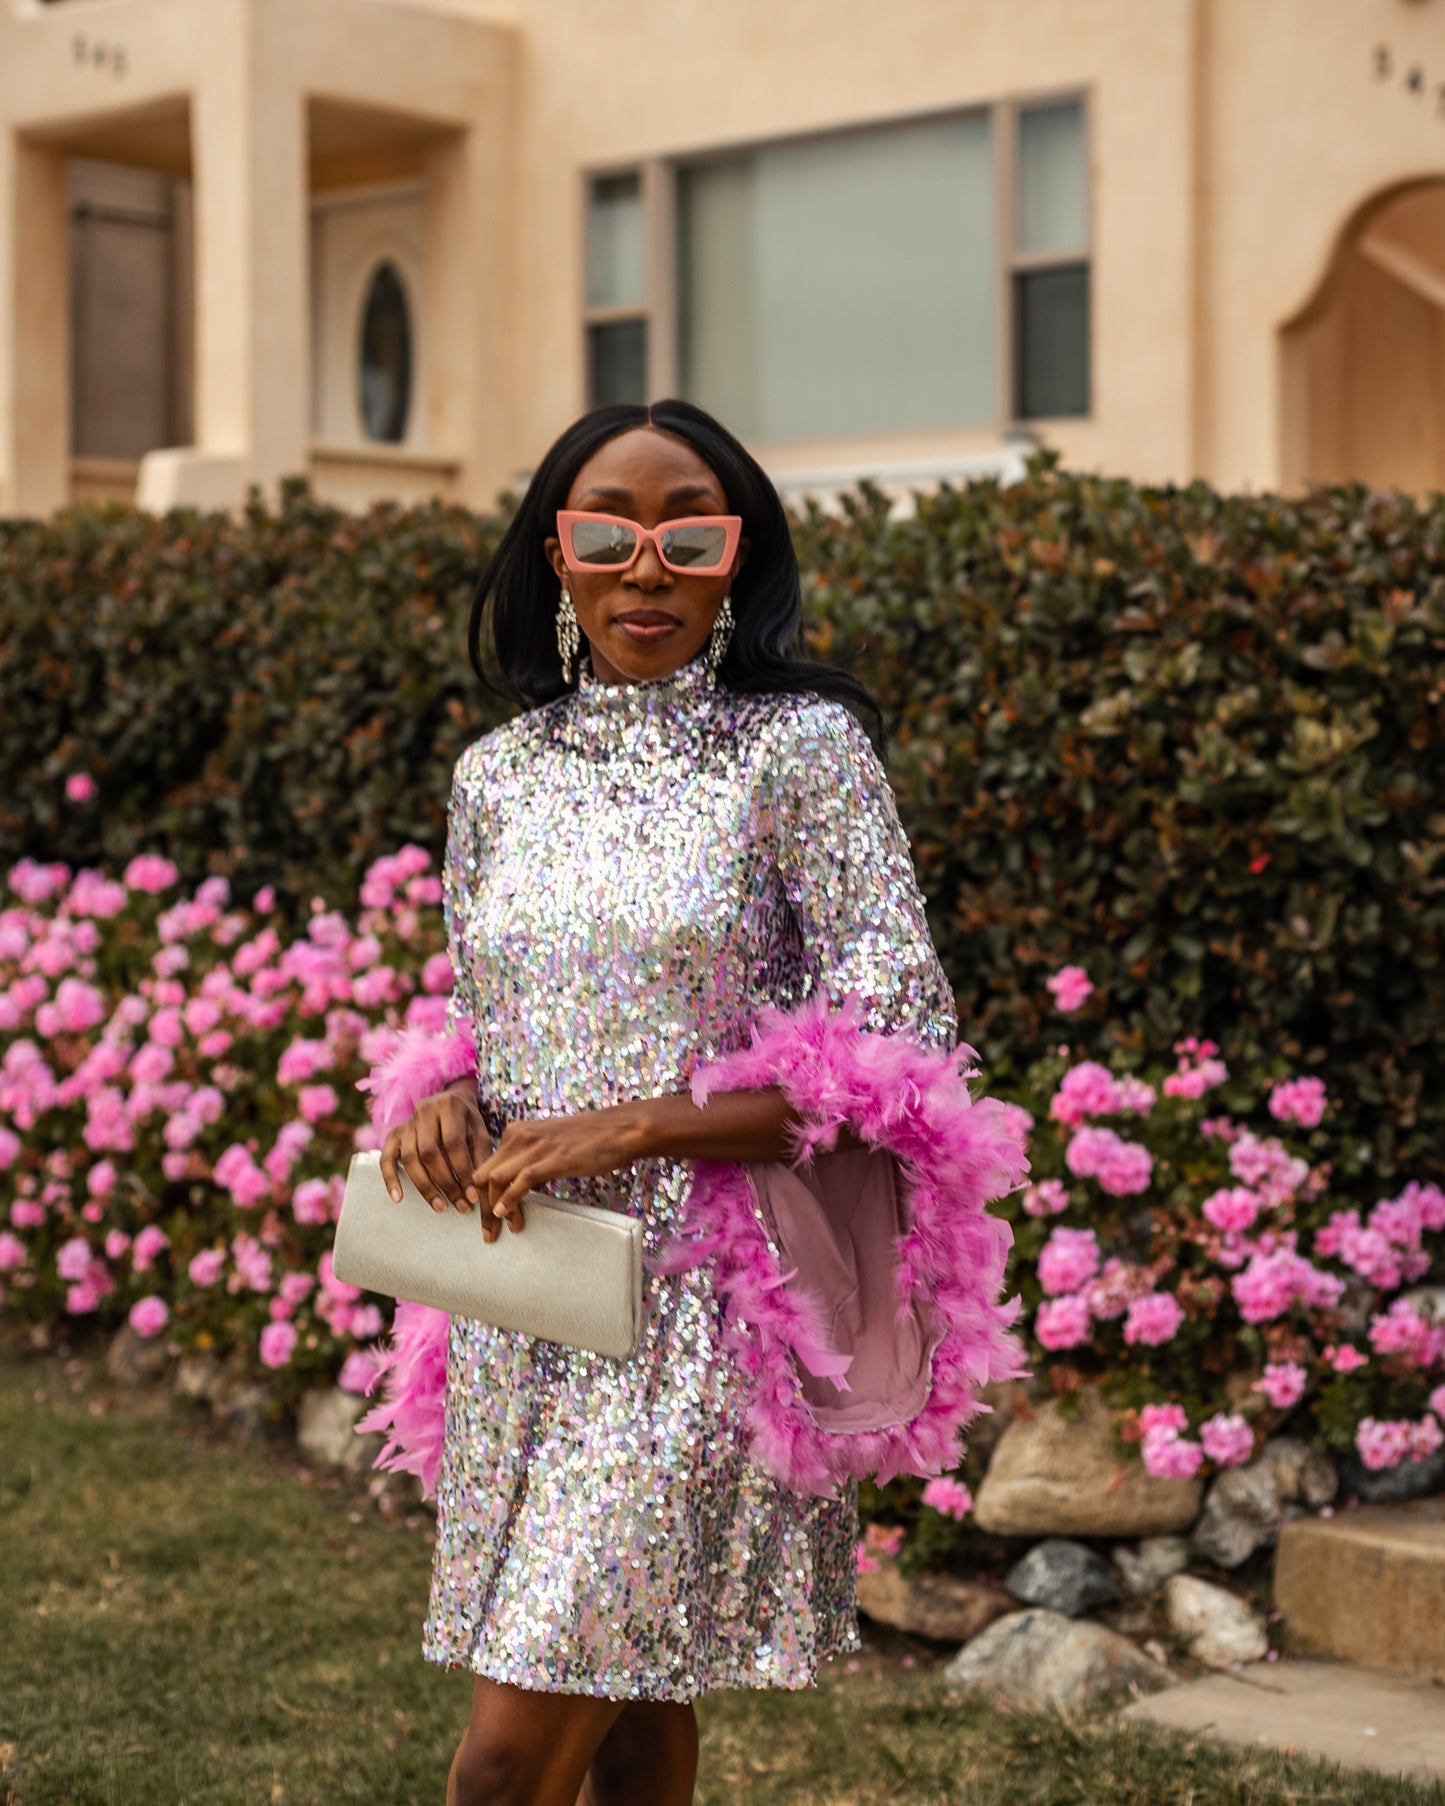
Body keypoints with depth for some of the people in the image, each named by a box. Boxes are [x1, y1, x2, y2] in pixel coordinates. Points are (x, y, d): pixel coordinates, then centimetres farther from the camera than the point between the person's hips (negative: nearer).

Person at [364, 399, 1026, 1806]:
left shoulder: (801, 749, -6)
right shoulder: (498, 775, 9)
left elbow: (901, 1051, -11)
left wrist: (628, 1128, -16)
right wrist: (444, 1097, -5)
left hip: (705, 1315, -5)